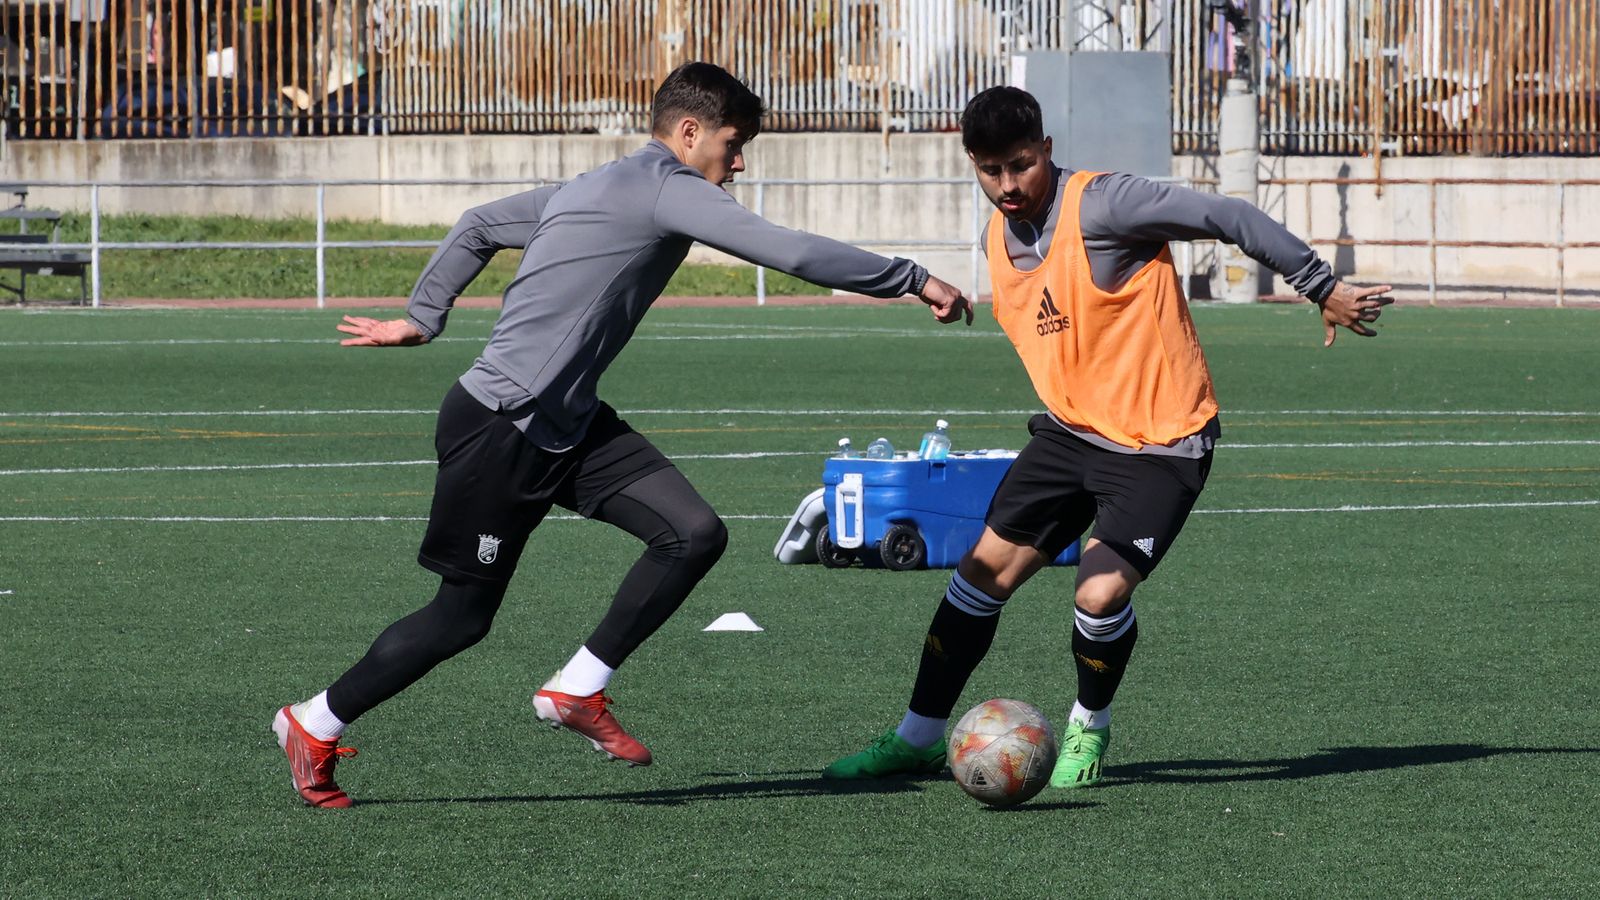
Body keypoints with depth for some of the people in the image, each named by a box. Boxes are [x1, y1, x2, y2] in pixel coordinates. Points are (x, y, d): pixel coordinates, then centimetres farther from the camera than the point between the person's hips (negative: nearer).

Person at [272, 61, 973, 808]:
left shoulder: (598, 190, 14)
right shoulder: (664, 188, -16)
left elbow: (478, 226, 23)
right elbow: (793, 253, -22)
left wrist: (422, 318, 28)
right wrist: (911, 280, -15)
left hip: (568, 428, 10)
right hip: (499, 431, -10)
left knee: (695, 534, -6)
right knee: (464, 616, 3)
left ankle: (577, 690, 3)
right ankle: (313, 726, 22)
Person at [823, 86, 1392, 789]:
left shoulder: (1098, 207, -22)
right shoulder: (997, 238, 3)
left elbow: (1232, 219, -20)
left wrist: (1324, 290, -15)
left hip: (1162, 445, -7)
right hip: (1070, 431, 7)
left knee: (1099, 594, -19)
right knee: (984, 570, 4)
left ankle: (1088, 729, 11)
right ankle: (919, 738, 18)